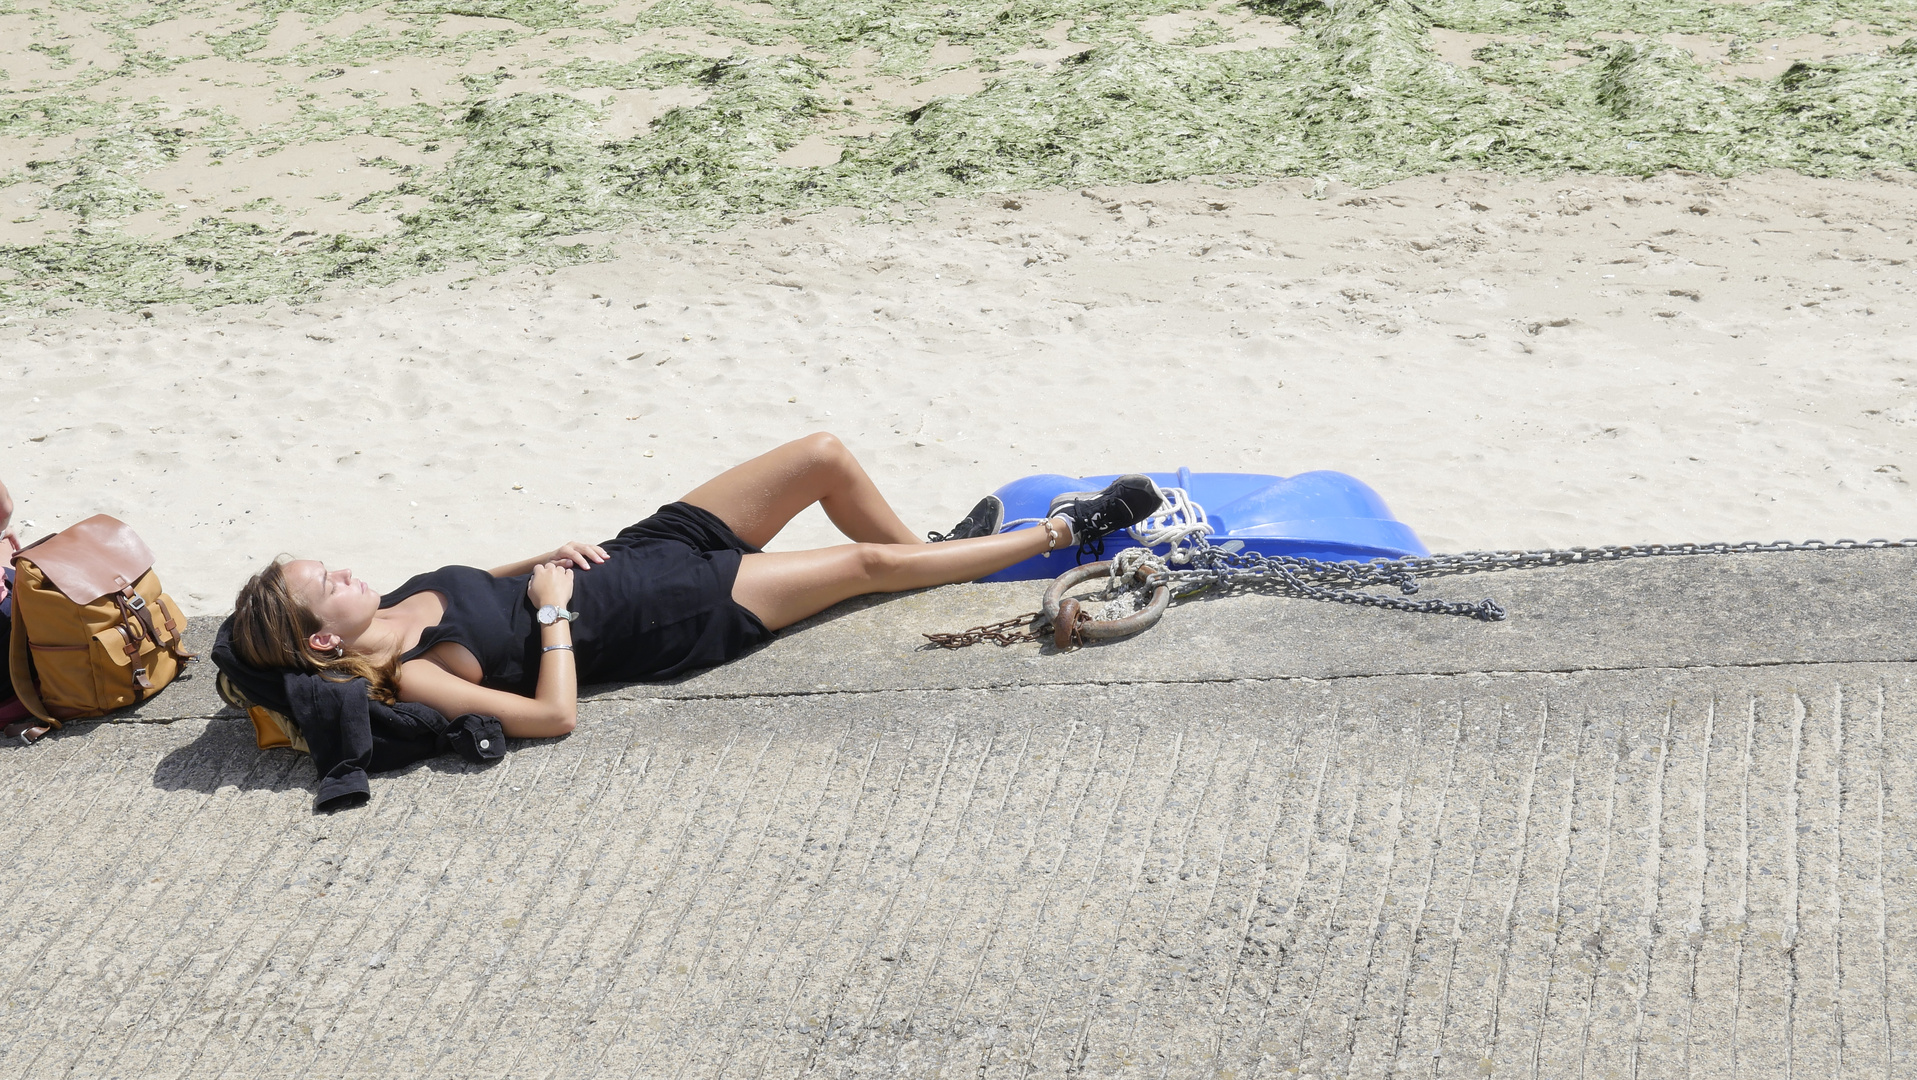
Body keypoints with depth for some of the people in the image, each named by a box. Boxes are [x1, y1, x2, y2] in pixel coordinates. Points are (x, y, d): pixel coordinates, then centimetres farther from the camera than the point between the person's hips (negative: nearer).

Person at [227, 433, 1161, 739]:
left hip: (638, 549, 8)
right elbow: (553, 715, -27)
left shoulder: (402, 600, -1)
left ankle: (926, 545, 33)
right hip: (675, 619, -8)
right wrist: (556, 608, -24)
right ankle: (1065, 533, 15)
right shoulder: (415, 679, -24)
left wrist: (548, 558, 1)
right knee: (865, 563, -4)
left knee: (825, 455, 5)